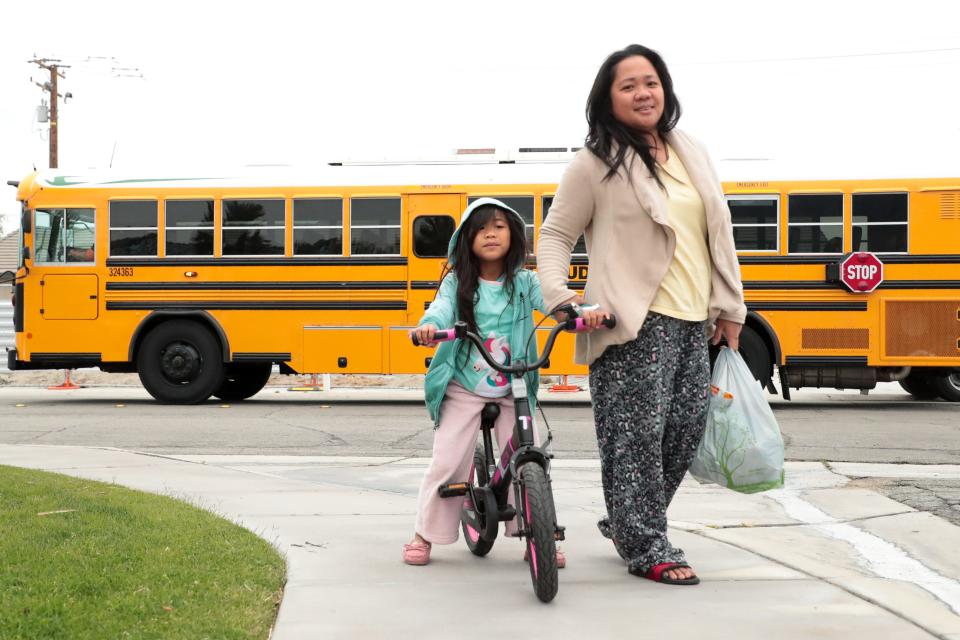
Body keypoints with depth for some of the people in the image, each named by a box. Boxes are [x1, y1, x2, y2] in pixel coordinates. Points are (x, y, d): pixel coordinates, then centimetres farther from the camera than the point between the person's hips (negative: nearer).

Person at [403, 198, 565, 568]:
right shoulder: (457, 282, -2)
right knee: (447, 461, -4)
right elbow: (441, 308, -19)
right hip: (464, 389, -1)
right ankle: (424, 535, 11)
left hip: (513, 391, 1)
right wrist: (429, 326, -44)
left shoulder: (524, 283, -1)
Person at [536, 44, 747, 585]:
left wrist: (729, 307, 14)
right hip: (635, 323, -6)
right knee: (637, 434, -6)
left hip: (692, 323, 7)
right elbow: (556, 235, 0)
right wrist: (559, 296, -17)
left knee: (687, 428, 9)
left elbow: (719, 233, 18)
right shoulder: (595, 164, -2)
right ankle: (647, 548, 5)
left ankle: (626, 522, 27)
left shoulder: (692, 153, 15)